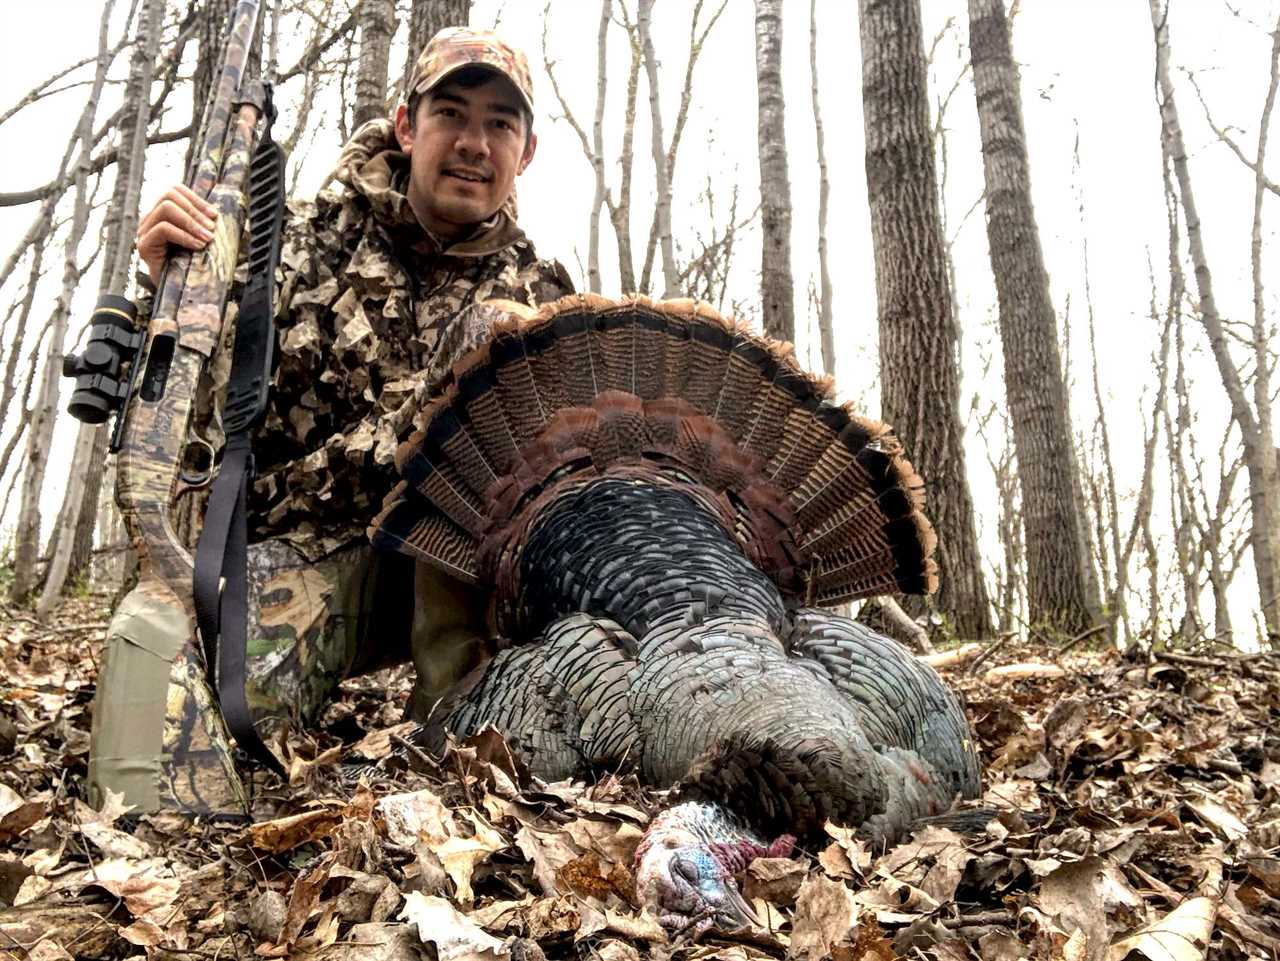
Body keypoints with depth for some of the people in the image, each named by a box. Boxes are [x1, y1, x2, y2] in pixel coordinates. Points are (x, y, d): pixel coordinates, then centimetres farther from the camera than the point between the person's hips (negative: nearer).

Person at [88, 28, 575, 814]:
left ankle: (458, 717, -21)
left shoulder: (541, 294, 11)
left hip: (453, 564, 3)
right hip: (303, 547, -2)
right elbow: (203, 412, 2)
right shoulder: (306, 242, 6)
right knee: (160, 646, -36)